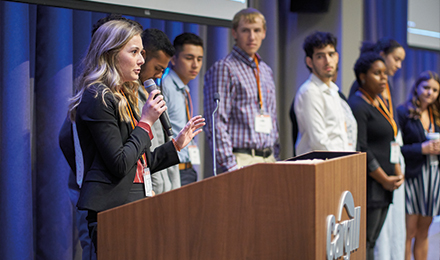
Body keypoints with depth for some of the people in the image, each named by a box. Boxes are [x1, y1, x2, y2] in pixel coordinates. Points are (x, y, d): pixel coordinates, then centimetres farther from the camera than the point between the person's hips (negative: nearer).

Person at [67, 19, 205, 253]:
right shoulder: (98, 98, -10)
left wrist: (177, 144, 23)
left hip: (132, 206, 9)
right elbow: (119, 165, -16)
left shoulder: (124, 97, 20)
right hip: (110, 210, -9)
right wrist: (146, 122, -9)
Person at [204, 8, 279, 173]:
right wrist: (230, 165, -17)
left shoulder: (266, 71, 19)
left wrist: (275, 158, 14)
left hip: (268, 159, 7)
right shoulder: (223, 69, -5)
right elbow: (216, 123, -11)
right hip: (242, 160, -7)